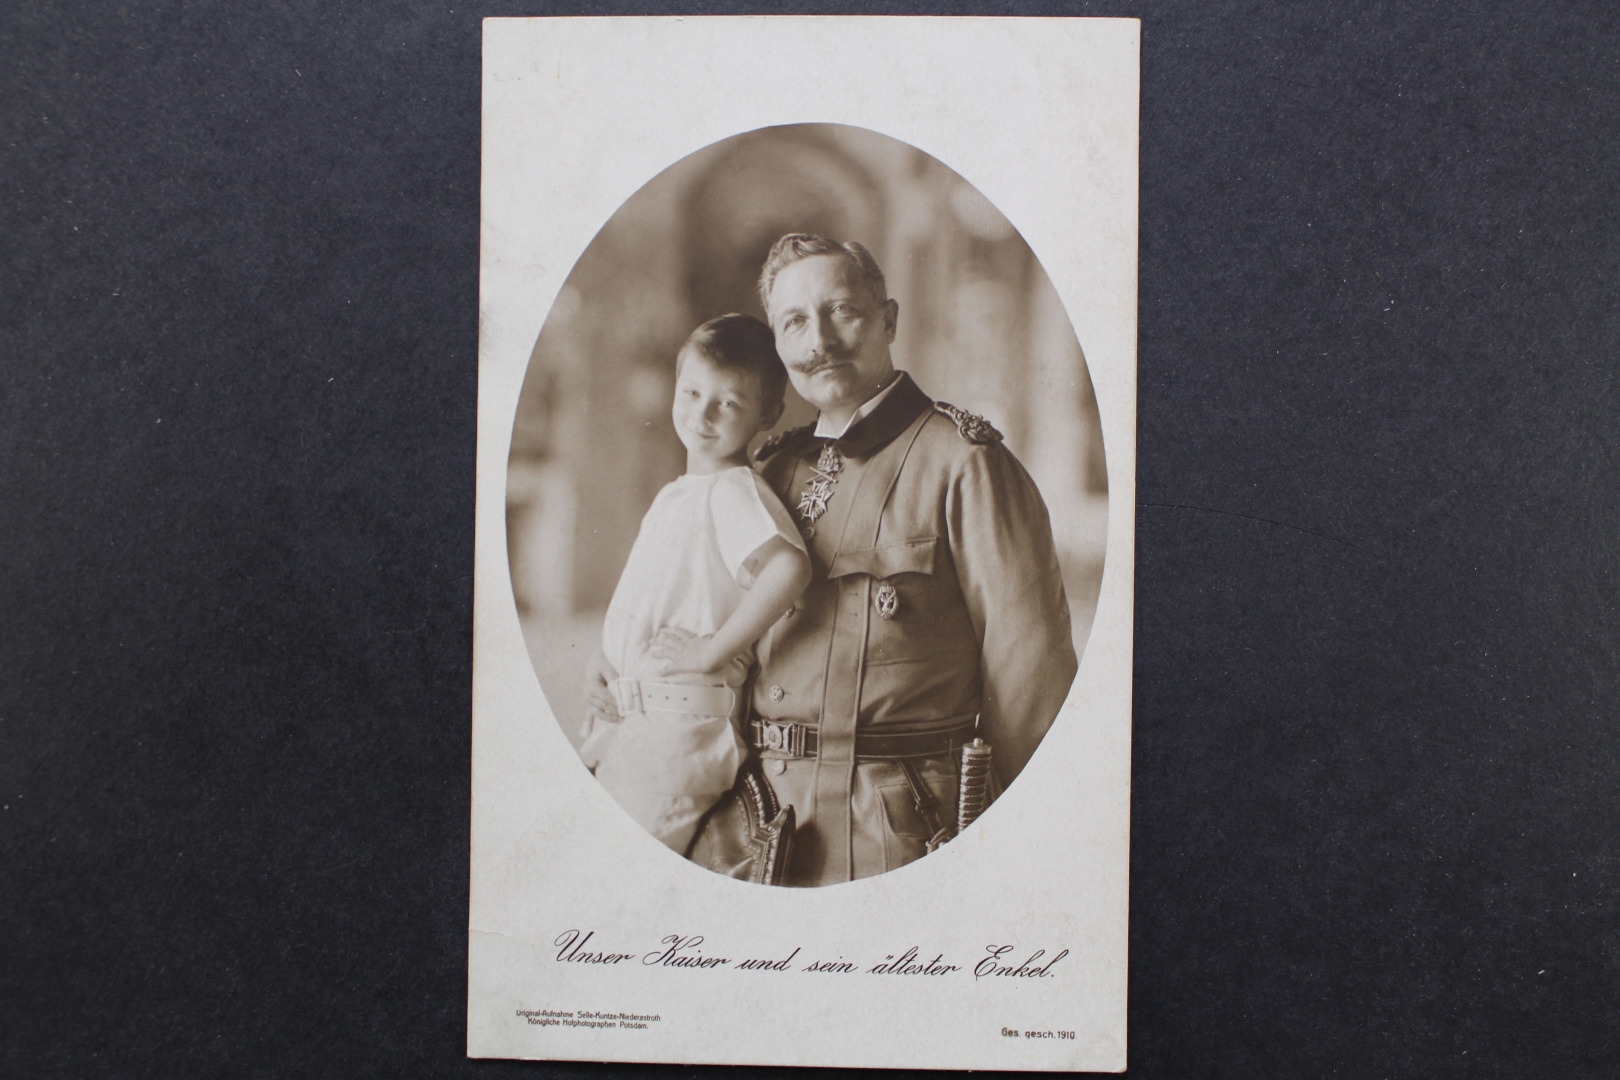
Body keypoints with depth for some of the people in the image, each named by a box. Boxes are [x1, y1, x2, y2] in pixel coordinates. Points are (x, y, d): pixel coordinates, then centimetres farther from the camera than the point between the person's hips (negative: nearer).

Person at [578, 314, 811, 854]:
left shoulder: (734, 489, -11)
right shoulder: (673, 495, 17)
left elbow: (788, 567, -30)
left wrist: (713, 650, -23)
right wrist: (601, 659, 8)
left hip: (677, 731, -9)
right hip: (626, 724, 9)